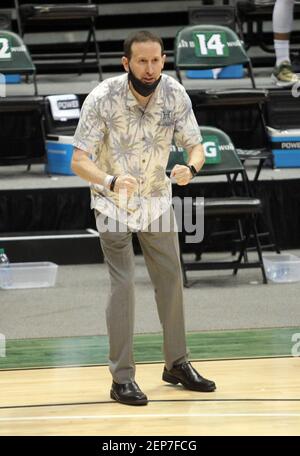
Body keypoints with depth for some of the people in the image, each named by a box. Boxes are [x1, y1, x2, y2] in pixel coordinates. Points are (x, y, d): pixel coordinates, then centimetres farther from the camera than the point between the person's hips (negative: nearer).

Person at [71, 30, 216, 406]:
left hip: (157, 198, 4)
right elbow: (79, 161, -26)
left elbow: (195, 145, -9)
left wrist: (190, 168, -34)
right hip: (113, 202, -4)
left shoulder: (174, 94, -15)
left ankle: (176, 364, 23)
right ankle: (122, 379, -5)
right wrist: (111, 181, -46)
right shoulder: (102, 99, -25)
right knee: (123, 284, -11)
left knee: (171, 279, 7)